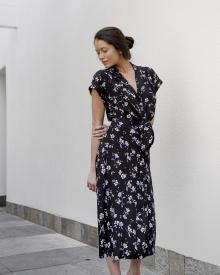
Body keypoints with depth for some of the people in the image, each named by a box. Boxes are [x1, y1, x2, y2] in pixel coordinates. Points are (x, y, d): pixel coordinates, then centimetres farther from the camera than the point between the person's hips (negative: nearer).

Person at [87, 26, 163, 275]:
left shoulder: (148, 75, 8)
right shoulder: (102, 79, -1)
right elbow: (97, 126, 0)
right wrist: (93, 168, -2)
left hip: (140, 154, 4)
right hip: (114, 154, -4)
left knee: (142, 216, 7)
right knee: (117, 215, -4)